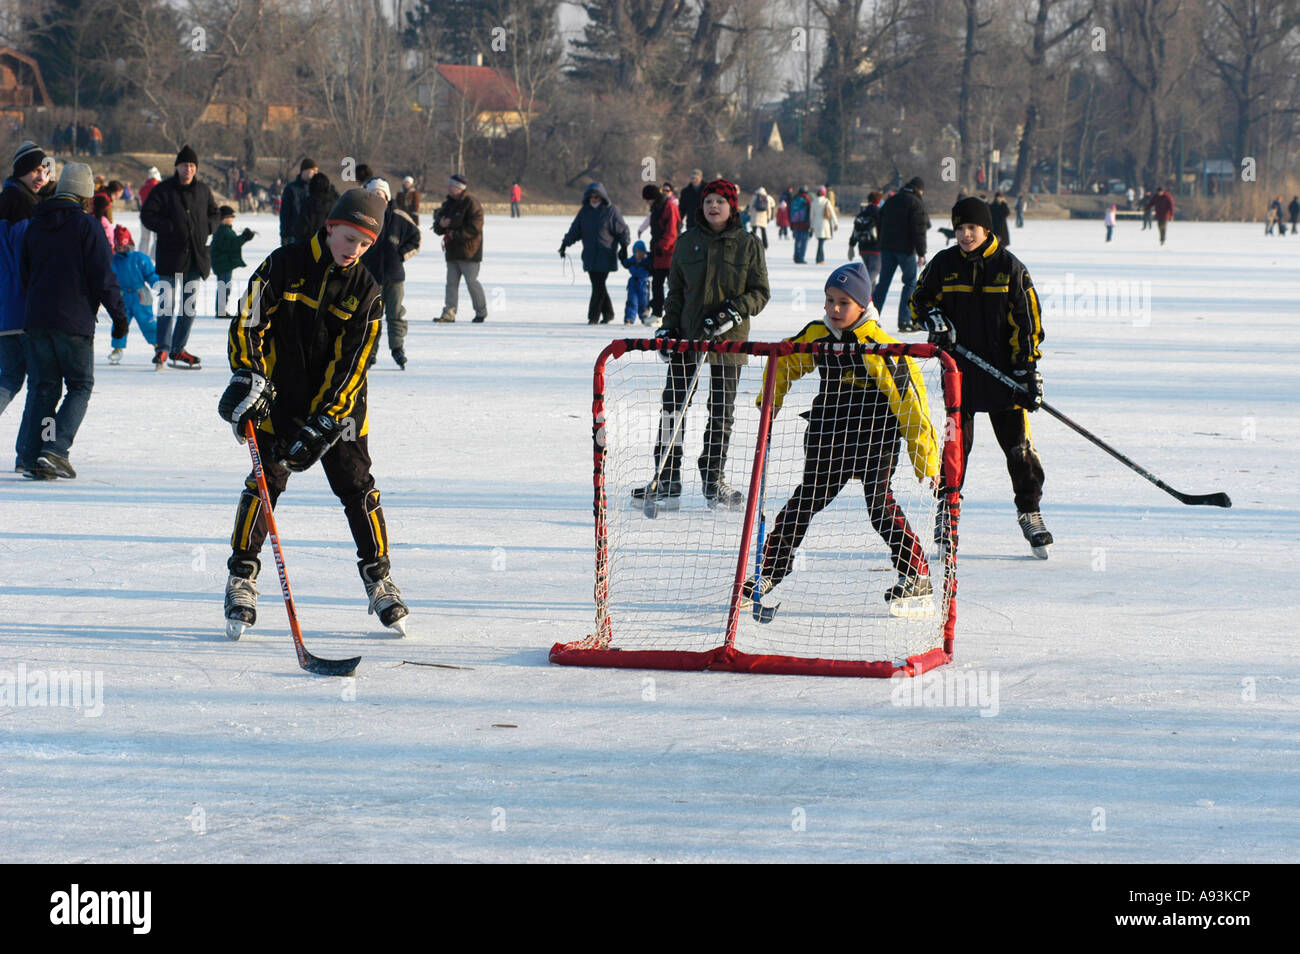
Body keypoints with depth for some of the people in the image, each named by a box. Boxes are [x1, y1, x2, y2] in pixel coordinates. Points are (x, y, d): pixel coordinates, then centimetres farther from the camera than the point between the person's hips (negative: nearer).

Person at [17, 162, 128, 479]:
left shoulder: (34, 226, 10)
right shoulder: (86, 225, -8)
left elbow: (23, 275, 16)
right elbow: (103, 277, -10)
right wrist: (119, 314, -1)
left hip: (36, 321, 5)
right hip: (75, 322, -5)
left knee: (42, 388, 10)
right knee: (80, 387, 5)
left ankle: (33, 457, 4)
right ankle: (56, 449, -11)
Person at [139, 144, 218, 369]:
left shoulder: (203, 190, 10)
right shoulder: (163, 190, -4)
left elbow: (213, 214, 23)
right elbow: (147, 216, -7)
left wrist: (207, 228, 2)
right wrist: (171, 228, -17)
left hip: (196, 257, 5)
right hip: (171, 255, -5)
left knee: (190, 305, 8)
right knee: (168, 304, -12)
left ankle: (178, 350, 16)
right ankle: (162, 348, -8)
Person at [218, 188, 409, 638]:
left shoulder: (366, 288, -6)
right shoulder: (285, 264, -9)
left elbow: (353, 360, -9)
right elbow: (247, 321, -8)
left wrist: (323, 422, -17)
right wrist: (247, 379, -20)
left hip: (338, 399, 1)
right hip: (279, 394, -1)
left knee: (356, 485, -1)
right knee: (267, 479, -9)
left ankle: (379, 577, 13)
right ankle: (241, 577, 2)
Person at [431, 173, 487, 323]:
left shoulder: (471, 204, -11)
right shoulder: (448, 204, 14)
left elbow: (474, 229, -18)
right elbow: (437, 224, 14)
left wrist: (455, 235, -17)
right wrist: (440, 224, -10)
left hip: (468, 252, -7)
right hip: (452, 251, 8)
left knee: (471, 281, -3)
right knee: (451, 282, 3)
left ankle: (481, 312, 10)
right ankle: (449, 313, 2)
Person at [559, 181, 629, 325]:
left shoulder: (611, 210, -2)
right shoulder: (585, 211, 10)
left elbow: (622, 230, 3)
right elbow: (575, 230, 13)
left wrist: (624, 247, 1)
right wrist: (565, 244, 5)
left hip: (605, 256, -5)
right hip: (590, 255, 5)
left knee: (599, 286, -10)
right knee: (597, 285, 7)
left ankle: (593, 316, -7)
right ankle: (608, 313, 20)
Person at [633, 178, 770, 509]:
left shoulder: (748, 245, 0)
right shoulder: (688, 242, 5)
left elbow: (760, 292, 0)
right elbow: (675, 291, 12)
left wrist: (732, 311, -15)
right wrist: (669, 326, 1)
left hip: (728, 340, -1)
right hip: (687, 336, 1)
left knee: (722, 411, 5)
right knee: (672, 404, -3)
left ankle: (714, 480, 17)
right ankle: (666, 481, 2)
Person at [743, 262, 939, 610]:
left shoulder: (881, 348, -19)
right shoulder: (816, 336, -1)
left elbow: (910, 403, -17)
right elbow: (783, 361, 20)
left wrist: (925, 461, -18)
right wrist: (770, 402, 12)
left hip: (875, 440, -5)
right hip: (829, 436, 6)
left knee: (879, 502, -16)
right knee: (806, 499, 11)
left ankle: (917, 574, -6)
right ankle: (771, 568, 24)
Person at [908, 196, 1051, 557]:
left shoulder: (1009, 267, -3)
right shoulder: (943, 264, 2)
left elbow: (1027, 321, -3)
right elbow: (919, 299, 15)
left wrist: (1028, 369, -9)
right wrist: (934, 320, -7)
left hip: (1003, 369, -1)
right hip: (958, 369, 1)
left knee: (1017, 443, 0)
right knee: (956, 442, 2)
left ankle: (1030, 513, 11)